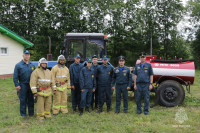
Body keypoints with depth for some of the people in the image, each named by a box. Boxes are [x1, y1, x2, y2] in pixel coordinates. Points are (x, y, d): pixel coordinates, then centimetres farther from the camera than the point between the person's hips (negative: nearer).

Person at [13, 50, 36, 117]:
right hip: (23, 85, -3)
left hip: (31, 85, 3)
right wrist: (17, 85, -12)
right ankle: (23, 114, 15)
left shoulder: (32, 65, 8)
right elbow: (15, 76, -5)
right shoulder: (18, 65, -3)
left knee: (31, 99, 10)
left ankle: (31, 113, 22)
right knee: (23, 100, 3)